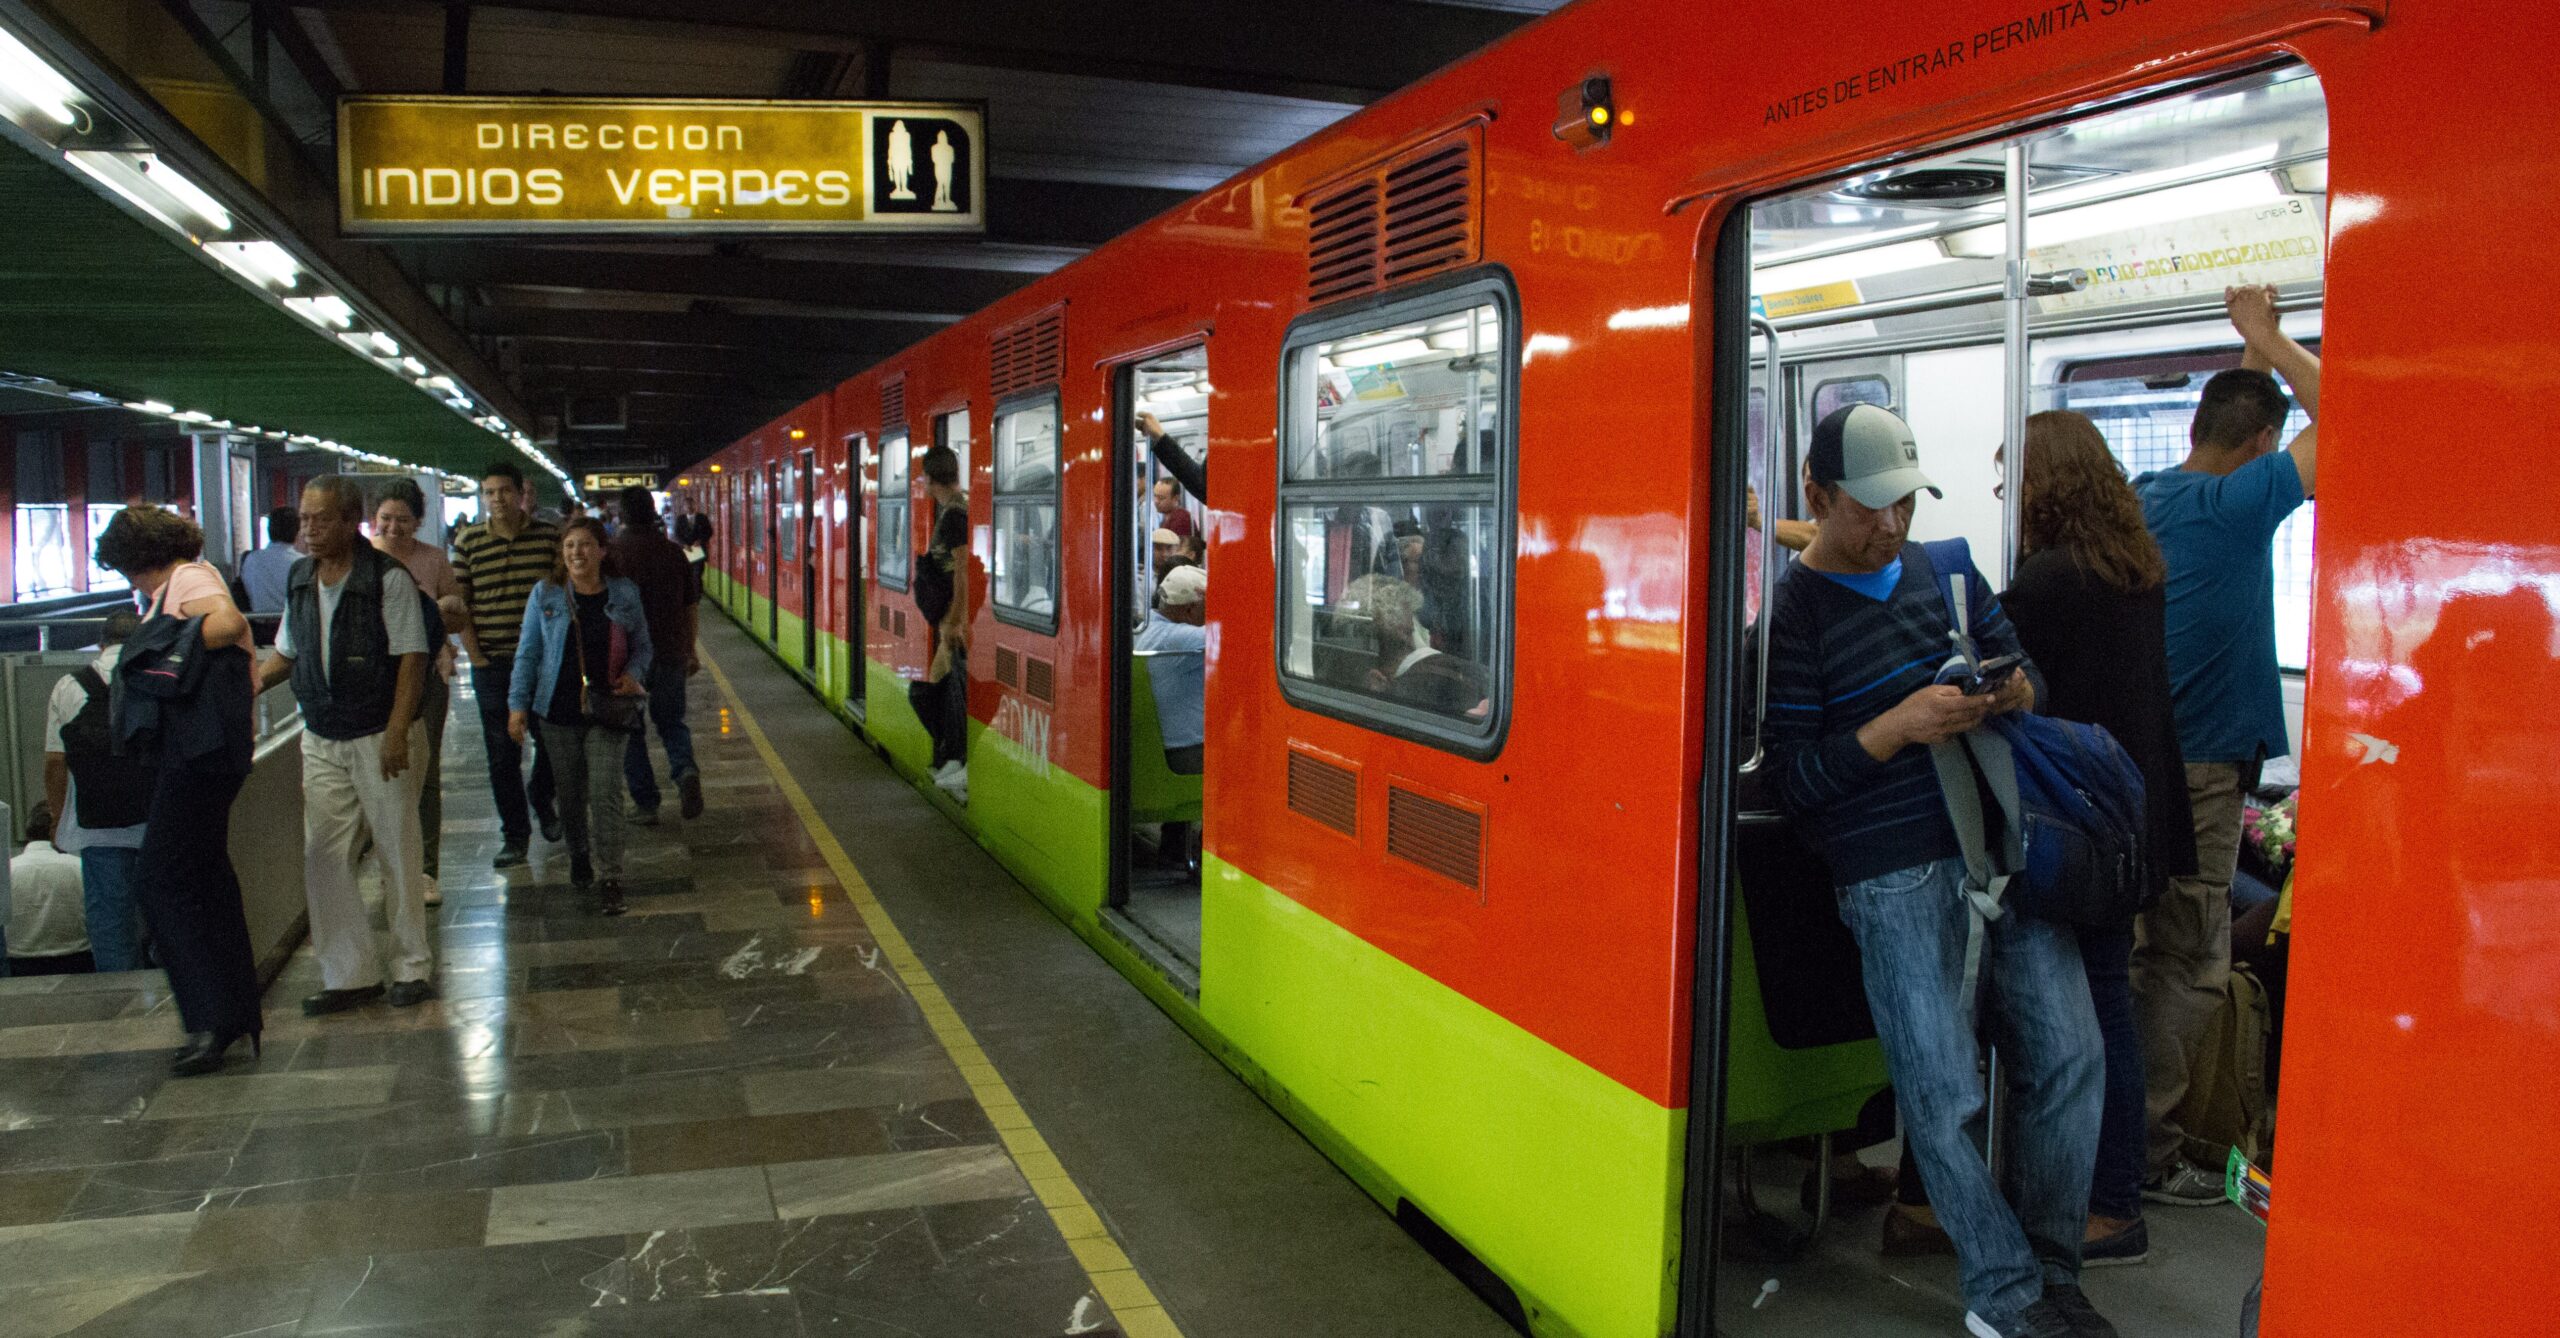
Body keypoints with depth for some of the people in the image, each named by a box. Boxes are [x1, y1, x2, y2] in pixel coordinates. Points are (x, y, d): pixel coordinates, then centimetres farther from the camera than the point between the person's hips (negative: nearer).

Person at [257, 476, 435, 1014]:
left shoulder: (388, 577, -10)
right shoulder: (300, 580, 9)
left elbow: (411, 659, -12)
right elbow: (287, 653, 20)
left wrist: (396, 734, -18)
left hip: (381, 737, -6)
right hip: (322, 741, 6)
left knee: (397, 854, 3)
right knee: (324, 858, 4)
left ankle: (412, 966, 16)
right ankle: (350, 974, 13)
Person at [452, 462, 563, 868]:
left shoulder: (549, 537, 1)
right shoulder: (468, 541, 1)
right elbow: (459, 604, 3)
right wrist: (475, 655, -4)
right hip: (492, 663, 0)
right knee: (502, 754, 4)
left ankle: (541, 799, 37)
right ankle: (514, 837, 14)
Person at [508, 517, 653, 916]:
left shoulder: (625, 594, 2)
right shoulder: (546, 594, 2)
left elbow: (641, 646, 12)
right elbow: (527, 653, 5)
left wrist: (633, 674, -8)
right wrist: (518, 704, 0)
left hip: (606, 710, -1)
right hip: (559, 709, 1)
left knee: (606, 792, -8)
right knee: (571, 793, 12)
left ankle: (611, 879, -6)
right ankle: (579, 858, 35)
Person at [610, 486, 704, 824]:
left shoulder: (614, 552, -9)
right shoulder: (673, 552, 2)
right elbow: (692, 605, 8)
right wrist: (690, 651, 19)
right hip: (670, 653, 3)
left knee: (630, 730, 10)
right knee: (671, 721, 17)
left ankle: (645, 803, 10)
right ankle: (685, 770, -11)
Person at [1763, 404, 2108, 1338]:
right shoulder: (1793, 613, -3)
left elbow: (2019, 664, 22)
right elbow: (1794, 778, -7)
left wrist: (2016, 690, -2)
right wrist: (1901, 725, -19)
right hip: (1894, 873, -5)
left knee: (2066, 1056, 4)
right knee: (1945, 1098, -5)